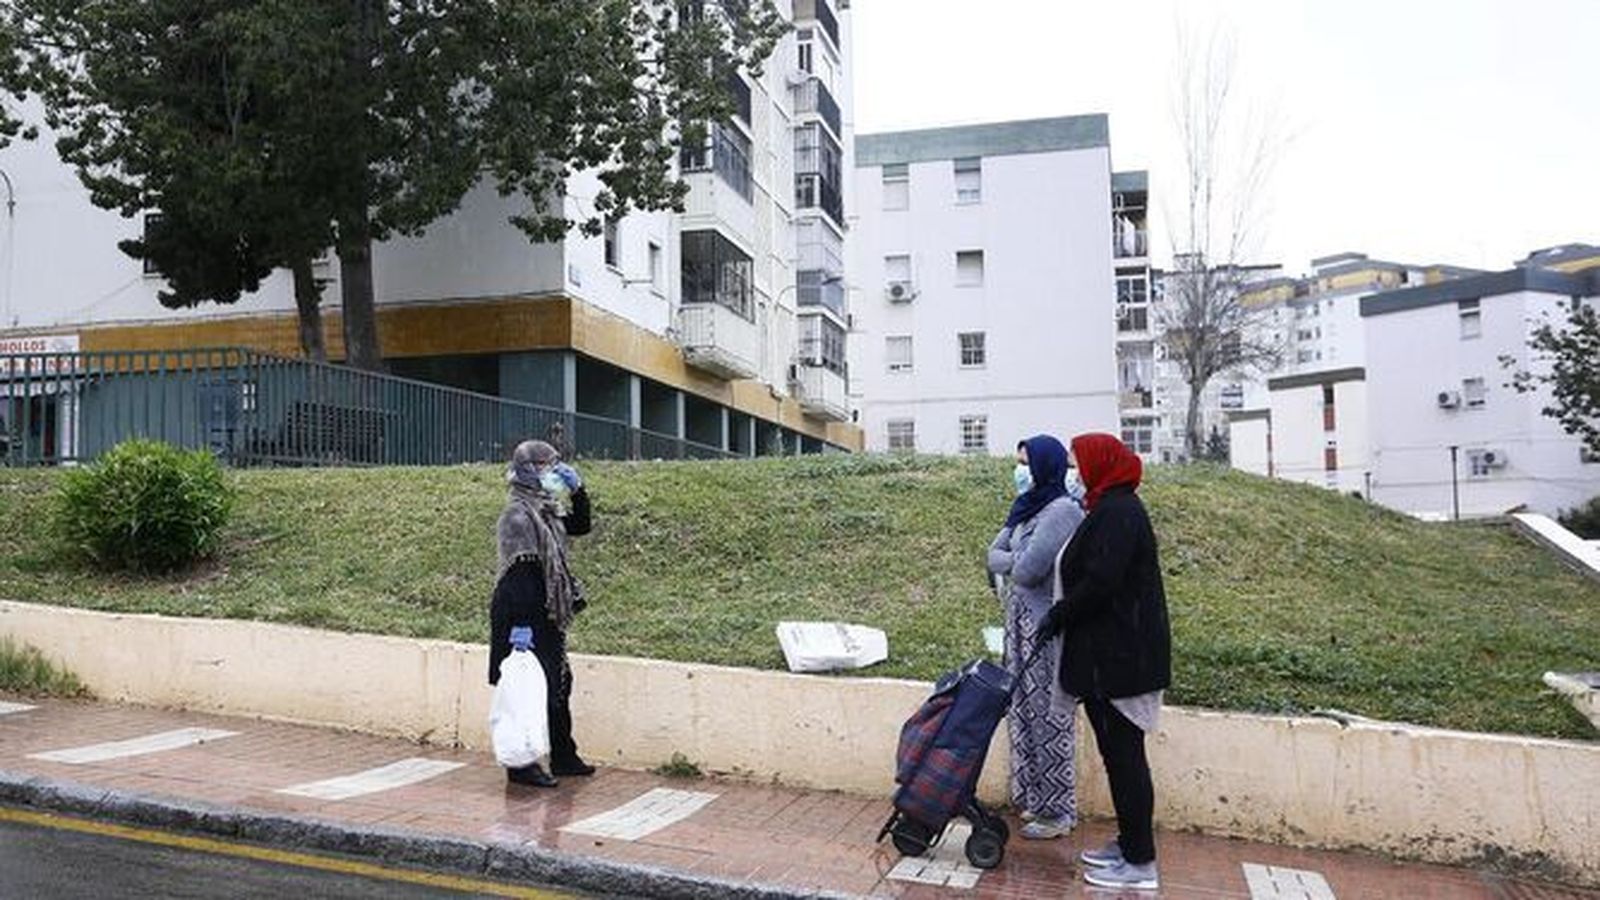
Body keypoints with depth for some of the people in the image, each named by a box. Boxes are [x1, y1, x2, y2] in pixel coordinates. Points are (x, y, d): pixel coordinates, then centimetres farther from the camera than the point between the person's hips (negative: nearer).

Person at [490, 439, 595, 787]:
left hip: (546, 620, 10)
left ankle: (564, 758, 26)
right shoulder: (518, 516, -17)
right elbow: (519, 574, -23)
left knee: (559, 684, 15)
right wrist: (522, 626, -26)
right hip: (524, 618, -10)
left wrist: (578, 491, 10)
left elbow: (581, 526, 25)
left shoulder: (547, 512, 10)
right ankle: (521, 765, 8)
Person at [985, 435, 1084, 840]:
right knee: (1025, 711, 14)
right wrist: (1020, 560, -9)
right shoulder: (1025, 508, 13)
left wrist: (1015, 563, -1)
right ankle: (1034, 798, 25)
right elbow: (994, 555, 8)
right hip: (1020, 623, 9)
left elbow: (1027, 571, -22)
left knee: (1048, 716, -1)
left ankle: (1057, 811, 10)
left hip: (1046, 628, -9)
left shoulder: (1063, 511, -16)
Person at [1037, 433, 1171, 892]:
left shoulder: (1117, 511, -16)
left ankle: (1140, 863, 7)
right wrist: (1064, 614, 12)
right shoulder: (1114, 507, 16)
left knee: (1123, 754, -2)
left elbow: (1101, 581, -24)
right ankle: (1130, 843, 27)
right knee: (1120, 753, 16)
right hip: (1114, 652, 10)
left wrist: (1060, 614, -11)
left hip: (1118, 657, -10)